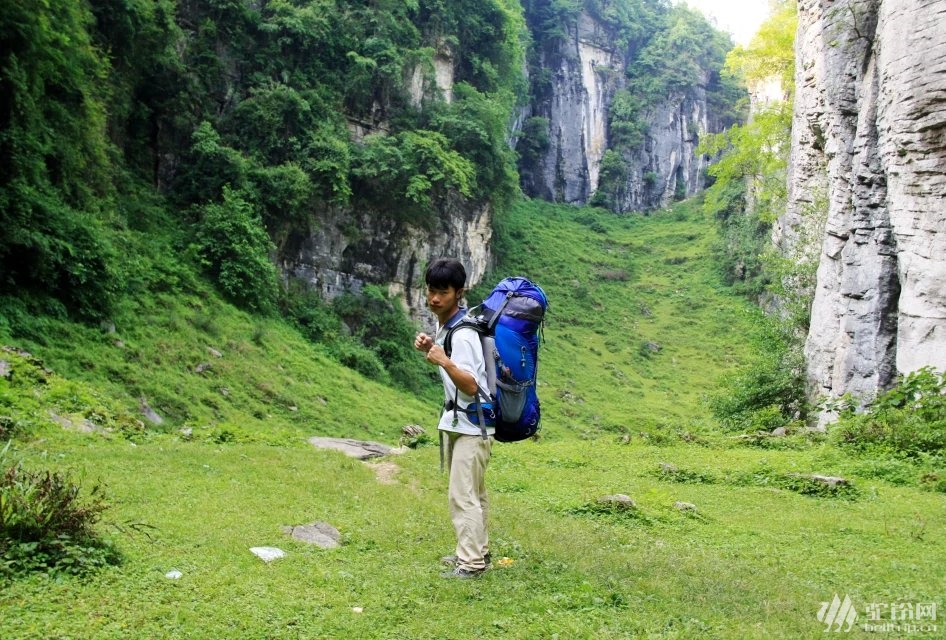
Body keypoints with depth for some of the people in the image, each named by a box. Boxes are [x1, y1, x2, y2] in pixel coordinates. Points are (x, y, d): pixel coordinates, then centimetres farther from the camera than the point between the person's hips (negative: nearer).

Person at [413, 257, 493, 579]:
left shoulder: (462, 335, -23)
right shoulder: (444, 322, 5)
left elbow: (471, 386, -27)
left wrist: (445, 362, -41)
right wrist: (430, 348, 3)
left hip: (472, 423, -10)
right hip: (456, 420, 10)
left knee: (463, 494, -7)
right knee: (472, 492, 18)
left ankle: (470, 563, 1)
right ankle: (477, 550, 29)